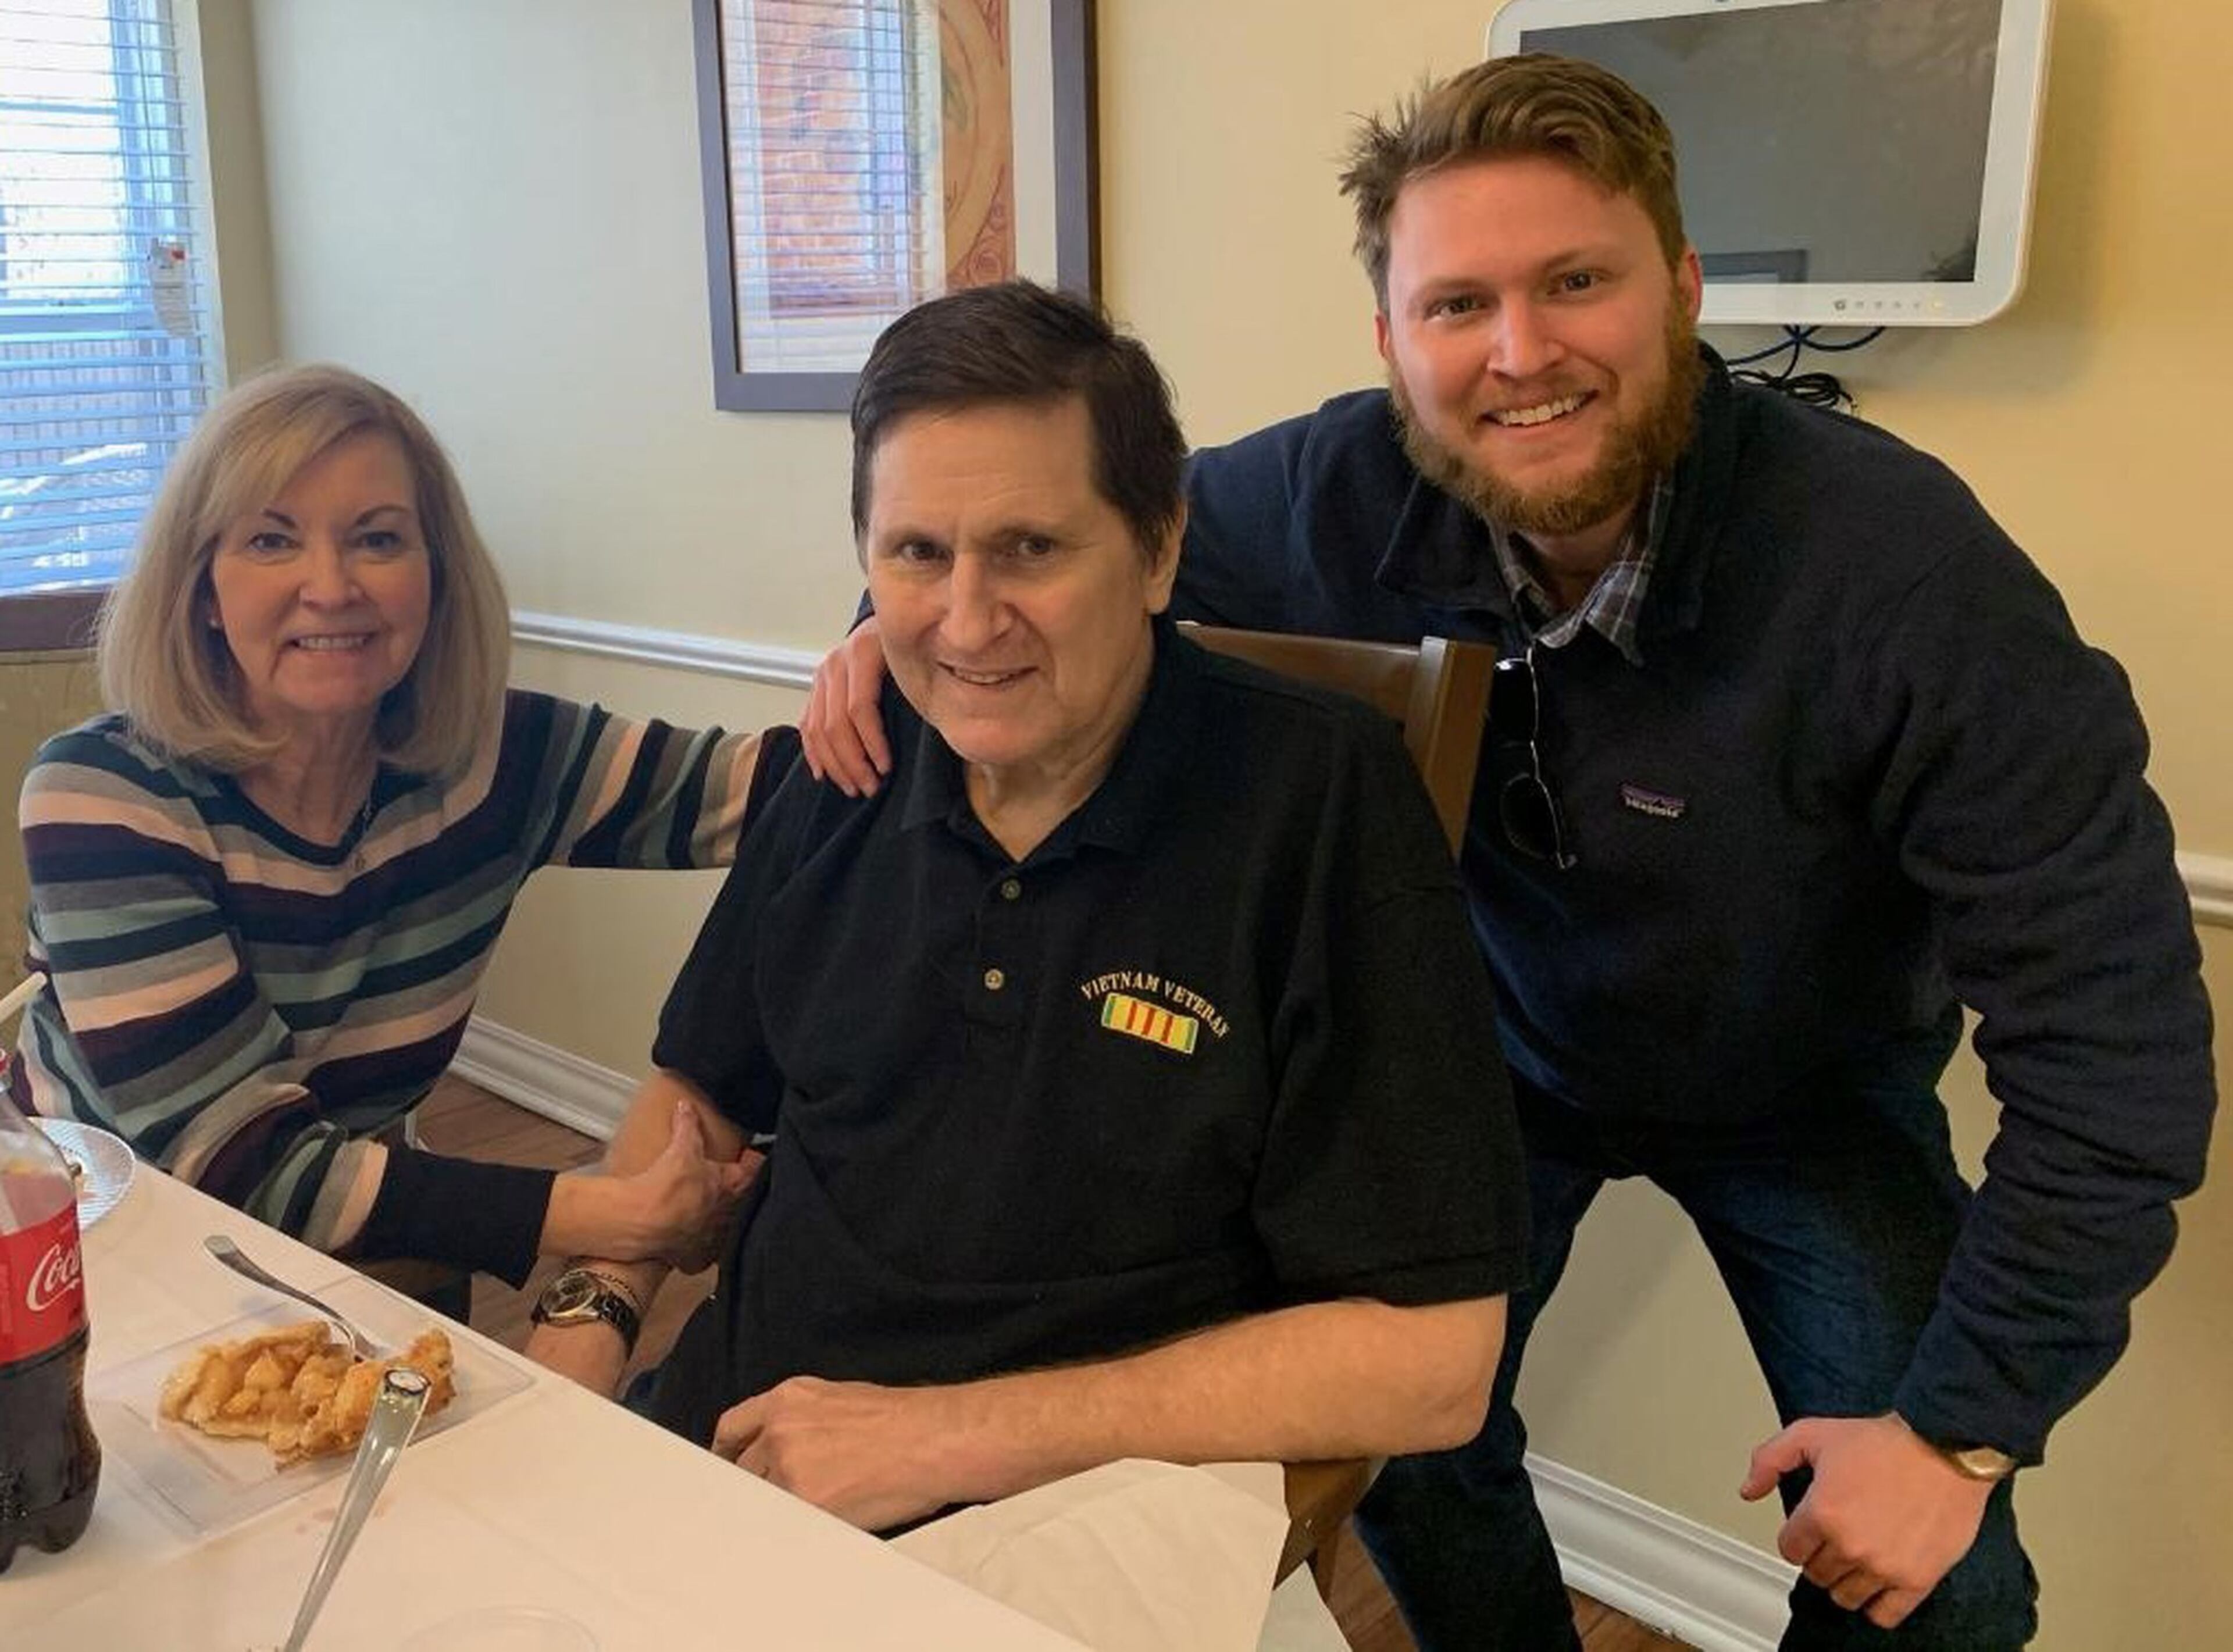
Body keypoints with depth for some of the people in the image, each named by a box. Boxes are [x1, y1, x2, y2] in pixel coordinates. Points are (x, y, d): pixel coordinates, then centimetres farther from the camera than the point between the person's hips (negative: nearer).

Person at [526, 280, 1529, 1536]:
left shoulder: (1327, 801, -15)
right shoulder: (853, 770, 1)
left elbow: (1428, 1356, -19)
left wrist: (946, 1436, -19)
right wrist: (592, 1312, 0)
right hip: (723, 1451, 4)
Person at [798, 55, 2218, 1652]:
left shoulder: (1900, 562, -34)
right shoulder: (1338, 495, -24)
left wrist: (1963, 1425, -28)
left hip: (1805, 1091, -2)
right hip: (1498, 1043, 2)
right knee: (1399, 1433, -2)